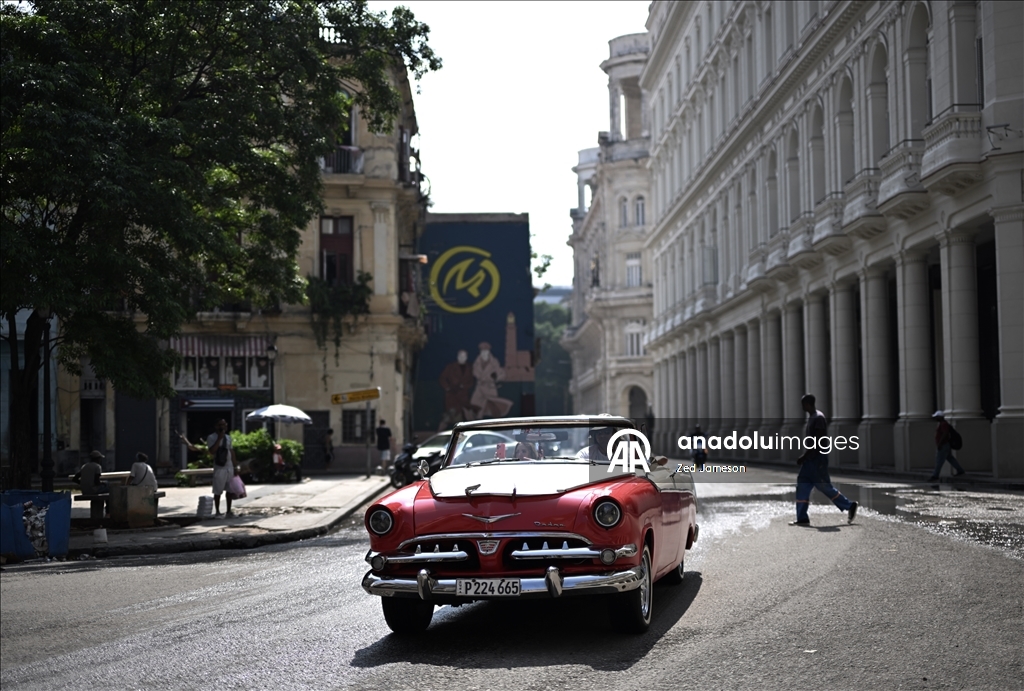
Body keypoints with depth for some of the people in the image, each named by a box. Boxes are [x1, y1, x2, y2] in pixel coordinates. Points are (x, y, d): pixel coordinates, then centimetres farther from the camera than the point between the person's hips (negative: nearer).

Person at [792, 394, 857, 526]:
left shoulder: (818, 418, -16)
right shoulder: (811, 417, 14)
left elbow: (817, 442, -22)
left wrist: (804, 456, -22)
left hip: (818, 459, -10)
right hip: (810, 460, 10)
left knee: (825, 487, -2)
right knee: (802, 486, 3)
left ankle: (850, 506, 12)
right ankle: (802, 518, 2)